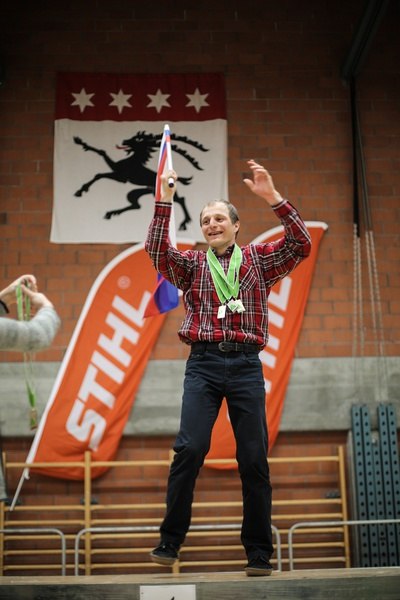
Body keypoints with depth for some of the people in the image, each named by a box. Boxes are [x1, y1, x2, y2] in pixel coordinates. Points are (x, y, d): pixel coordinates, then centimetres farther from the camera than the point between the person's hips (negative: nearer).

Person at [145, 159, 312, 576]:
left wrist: (272, 197, -10)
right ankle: (170, 542, -2)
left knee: (254, 458, 0)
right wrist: (163, 203, -14)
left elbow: (300, 245, -2)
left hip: (246, 365, 0)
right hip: (203, 363, 0)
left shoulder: (258, 259, 13)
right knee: (189, 449, -14)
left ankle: (259, 553, 8)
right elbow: (156, 251, -4)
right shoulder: (192, 264, 14)